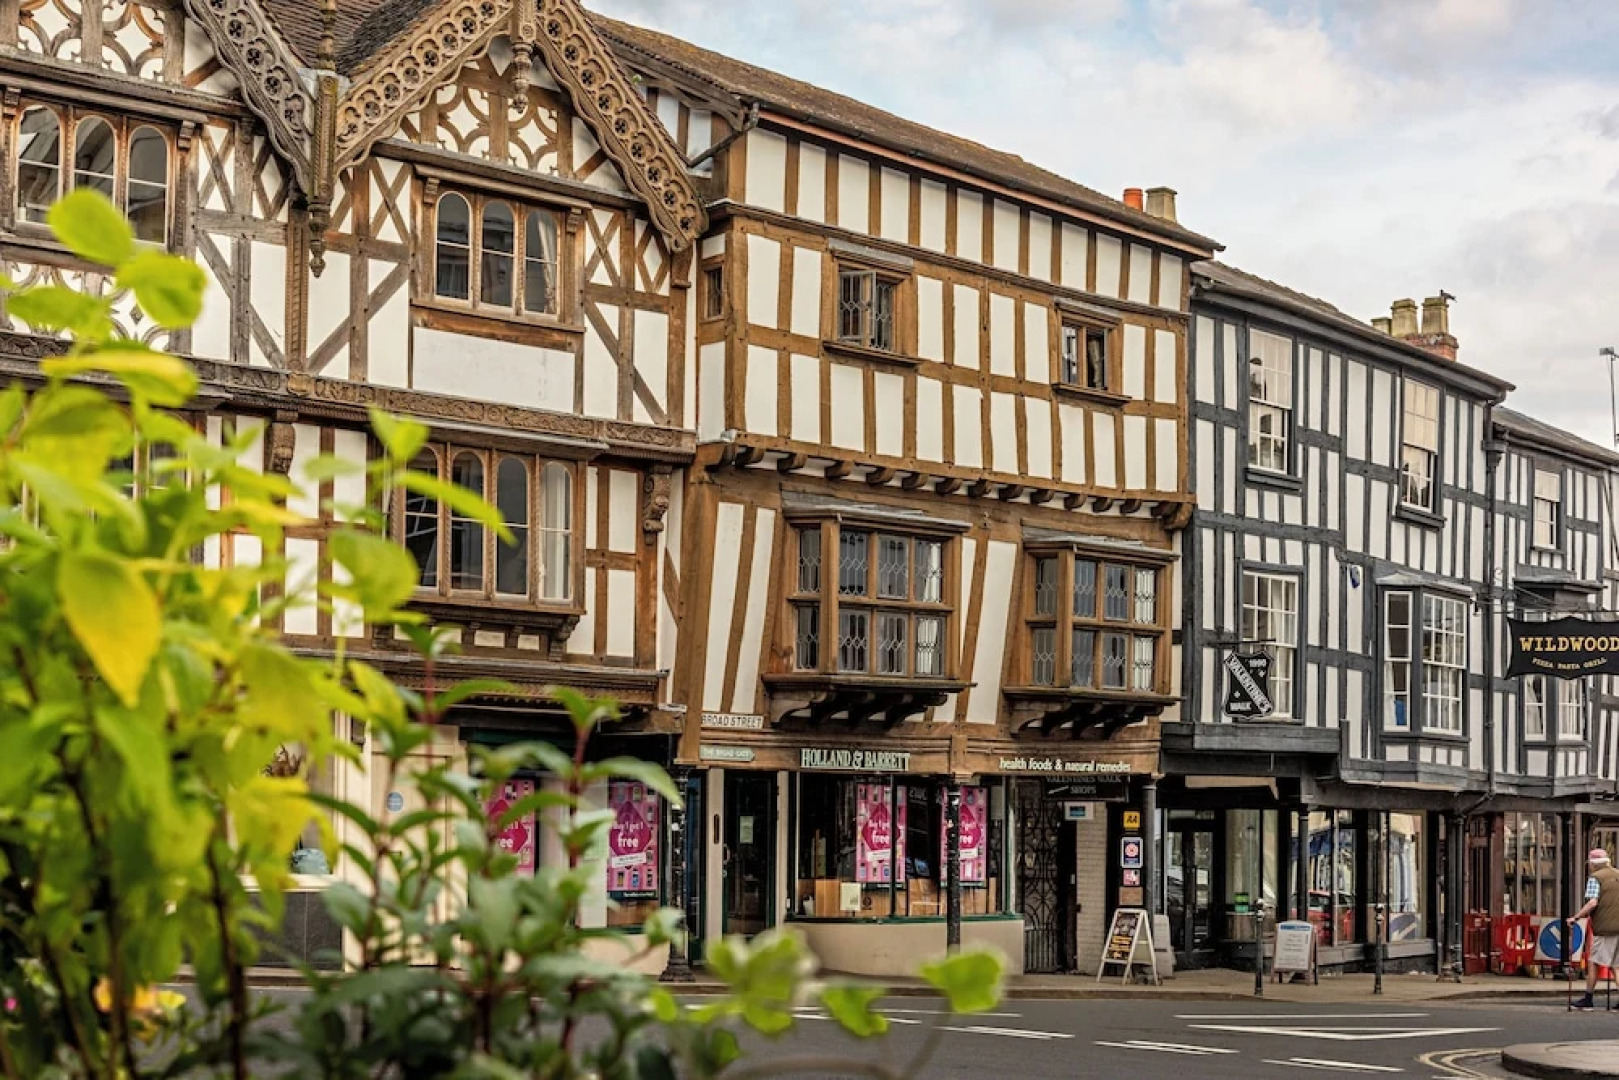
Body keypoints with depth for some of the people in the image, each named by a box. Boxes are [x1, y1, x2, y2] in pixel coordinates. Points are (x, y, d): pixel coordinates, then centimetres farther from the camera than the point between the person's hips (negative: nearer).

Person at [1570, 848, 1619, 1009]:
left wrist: (1576, 917, -11)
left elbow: (1592, 903, -18)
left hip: (1605, 927, -6)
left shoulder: (1595, 877, -7)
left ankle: (1588, 999, 7)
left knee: (1593, 962, 4)